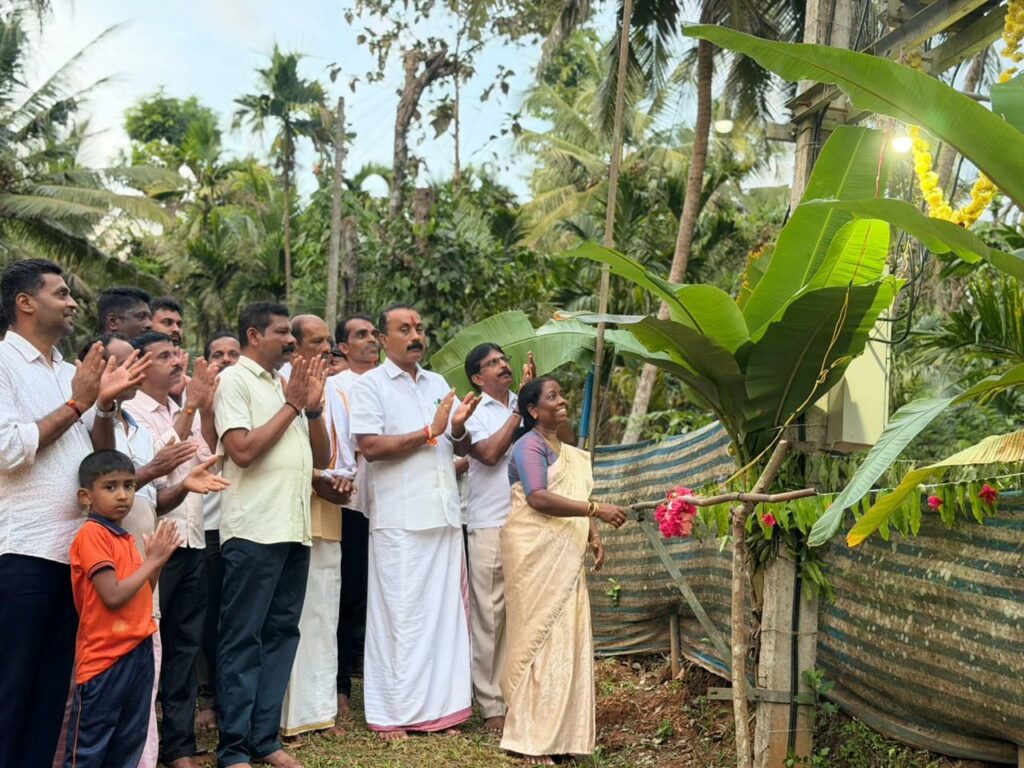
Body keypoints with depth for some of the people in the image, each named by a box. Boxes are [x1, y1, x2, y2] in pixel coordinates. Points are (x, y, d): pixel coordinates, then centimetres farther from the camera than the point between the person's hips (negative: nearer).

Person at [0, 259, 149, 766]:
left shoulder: (70, 372, 14)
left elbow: (100, 456, 15)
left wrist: (106, 404, -1)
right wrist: (76, 404, -12)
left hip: (73, 550, 7)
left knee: (53, 687, 14)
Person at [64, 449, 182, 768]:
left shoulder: (125, 538, 12)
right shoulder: (91, 535, -14)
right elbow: (113, 596, -21)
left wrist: (158, 560, 2)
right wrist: (152, 560, -12)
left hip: (137, 651, 9)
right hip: (105, 657, -8)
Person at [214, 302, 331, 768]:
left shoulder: (287, 384, 18)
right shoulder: (234, 380, -4)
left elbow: (321, 457, 16)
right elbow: (242, 451, -16)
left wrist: (313, 407, 1)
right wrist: (292, 406, -9)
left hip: (295, 530, 7)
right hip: (254, 531, -7)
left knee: (280, 635, 11)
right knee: (242, 640, 0)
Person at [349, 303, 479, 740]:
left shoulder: (438, 384, 16)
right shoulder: (370, 385, -2)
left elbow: (458, 444, 20)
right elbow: (370, 447, -14)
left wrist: (459, 424, -3)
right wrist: (429, 432, -13)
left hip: (444, 515, 6)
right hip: (399, 519, -6)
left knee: (444, 609, 8)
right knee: (400, 613, -1)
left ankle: (438, 707, 18)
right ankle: (392, 714, 10)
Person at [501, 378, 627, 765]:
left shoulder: (571, 454, 19)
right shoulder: (530, 445, -7)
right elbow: (538, 499, -20)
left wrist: (593, 537, 3)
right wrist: (596, 509, -23)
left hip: (564, 556, 8)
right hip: (535, 553, -8)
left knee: (567, 638, 5)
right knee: (539, 636, -6)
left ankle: (556, 733, 12)